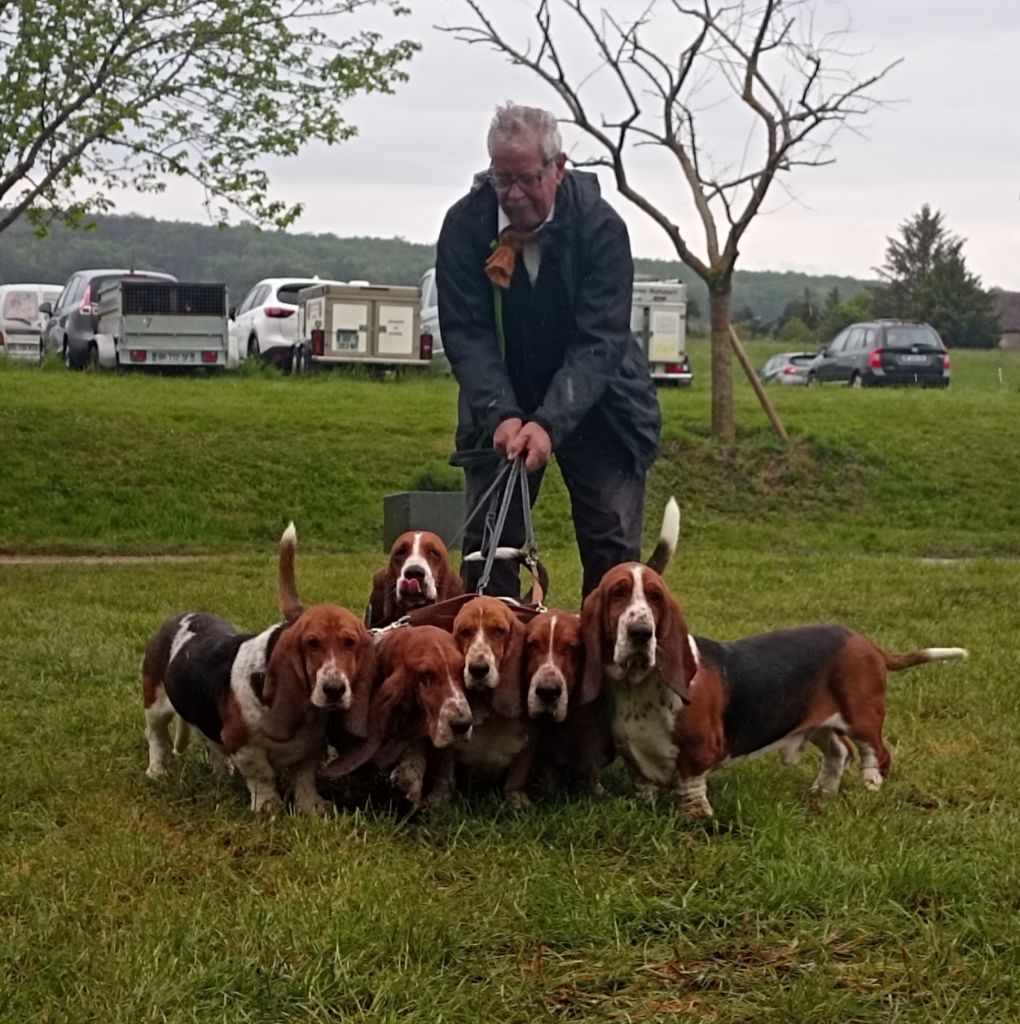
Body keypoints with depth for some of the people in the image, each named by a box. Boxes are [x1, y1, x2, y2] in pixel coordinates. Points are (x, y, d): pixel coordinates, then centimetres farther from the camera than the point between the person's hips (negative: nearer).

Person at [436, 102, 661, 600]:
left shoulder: (601, 227, -20)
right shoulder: (464, 226, -15)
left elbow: (599, 340, -24)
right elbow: (466, 333, -15)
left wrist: (549, 423, -36)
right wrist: (501, 414, -30)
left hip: (596, 406, -2)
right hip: (501, 407, 2)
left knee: (613, 544, -3)